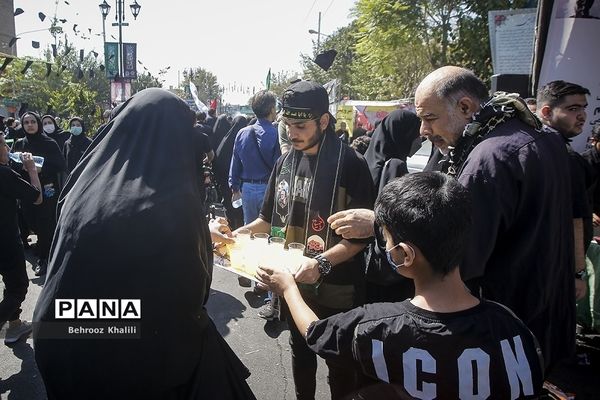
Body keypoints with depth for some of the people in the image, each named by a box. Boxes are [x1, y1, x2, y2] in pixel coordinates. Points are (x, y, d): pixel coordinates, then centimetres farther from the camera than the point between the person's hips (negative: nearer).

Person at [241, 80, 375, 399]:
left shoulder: (350, 164, -15)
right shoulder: (285, 162, 3)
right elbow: (269, 220, 10)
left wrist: (322, 263, -30)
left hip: (336, 288, -5)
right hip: (293, 282, 5)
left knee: (339, 362, 14)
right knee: (300, 353, 24)